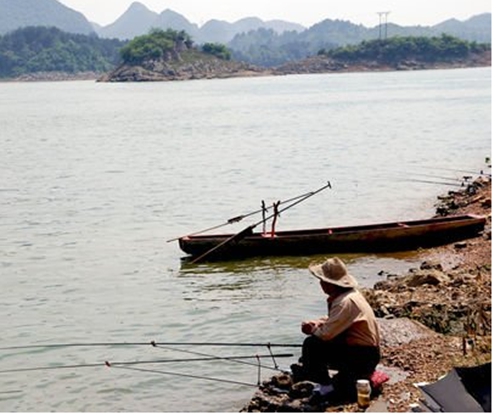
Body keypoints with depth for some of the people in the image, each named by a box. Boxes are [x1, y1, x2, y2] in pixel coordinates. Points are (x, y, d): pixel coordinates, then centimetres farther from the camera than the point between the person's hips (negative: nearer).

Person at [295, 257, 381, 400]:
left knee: (312, 344, -16)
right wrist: (315, 324, 1)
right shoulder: (349, 293, 6)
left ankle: (326, 385, -1)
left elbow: (327, 333, -25)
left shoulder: (345, 302, -24)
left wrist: (312, 330, -4)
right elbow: (332, 320, 19)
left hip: (364, 357, -10)